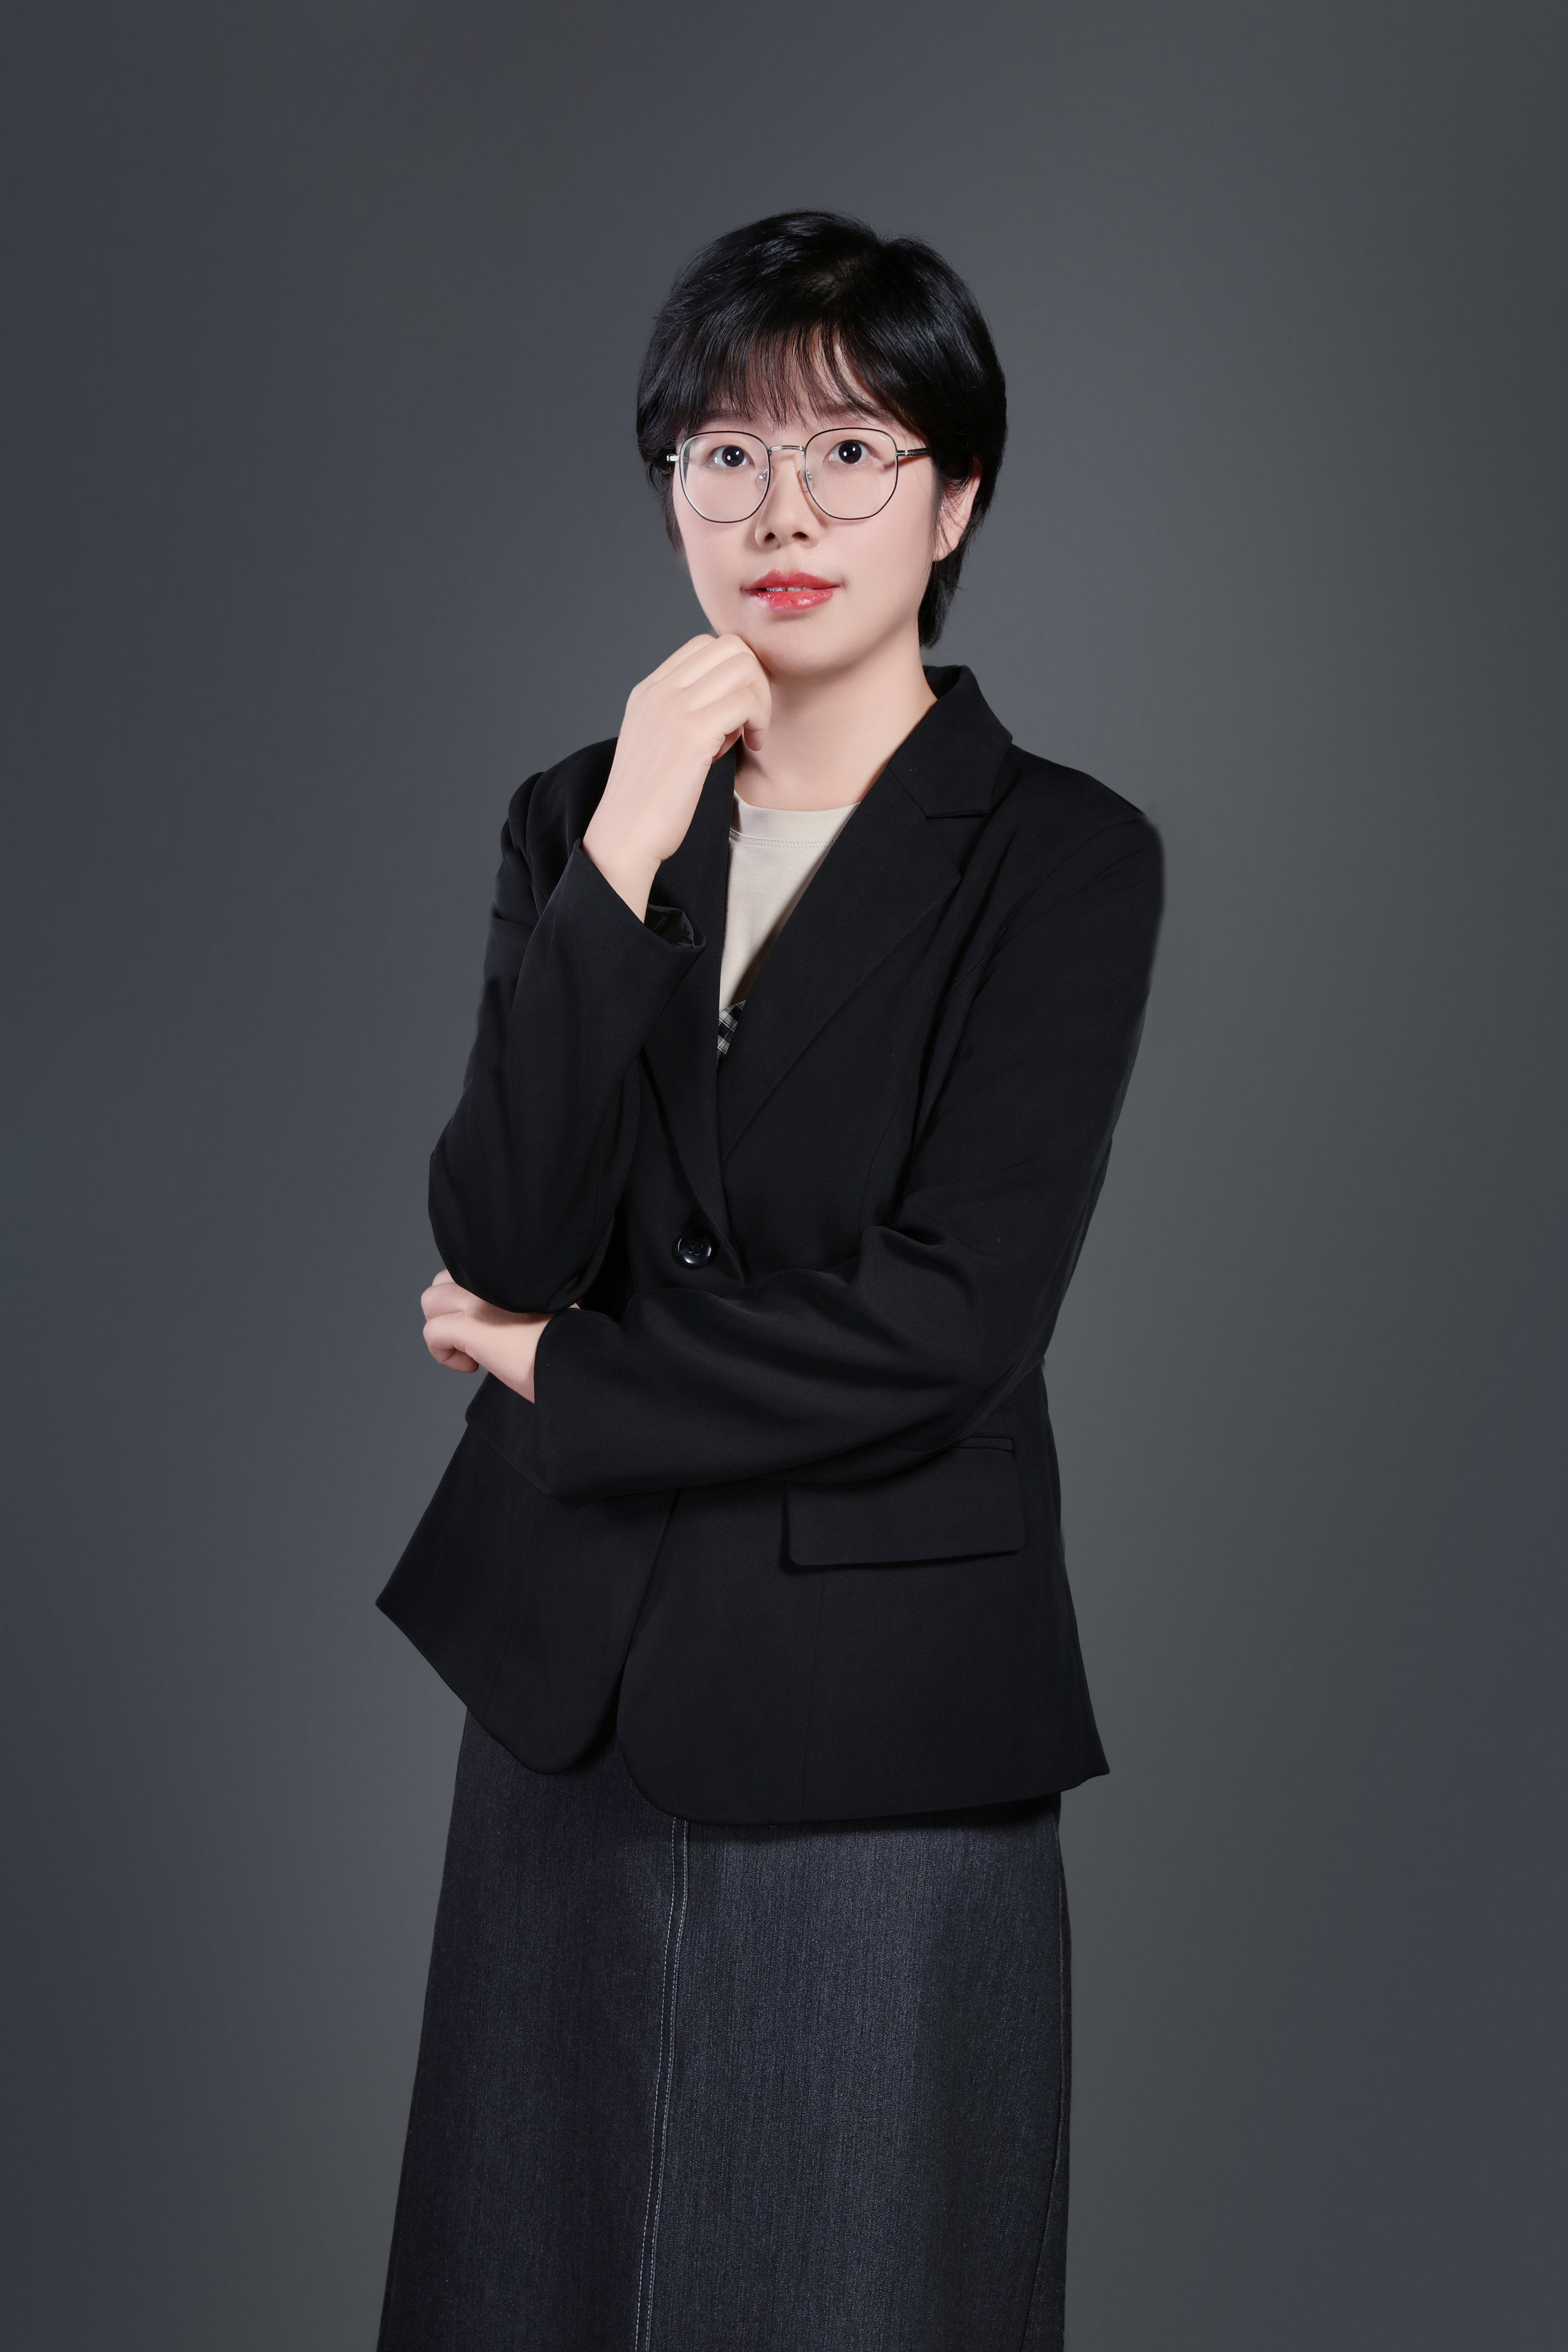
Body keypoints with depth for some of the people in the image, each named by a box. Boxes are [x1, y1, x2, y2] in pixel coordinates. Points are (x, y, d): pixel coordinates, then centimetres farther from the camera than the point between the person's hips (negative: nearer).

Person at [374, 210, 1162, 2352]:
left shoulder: (1062, 861, -6)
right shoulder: (578, 819, 7)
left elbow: (950, 1316, -15)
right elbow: (501, 1248, -6)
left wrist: (561, 1374, -5)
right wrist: (622, 867, -15)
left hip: (876, 1725, -4)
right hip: (574, 1692, 4)